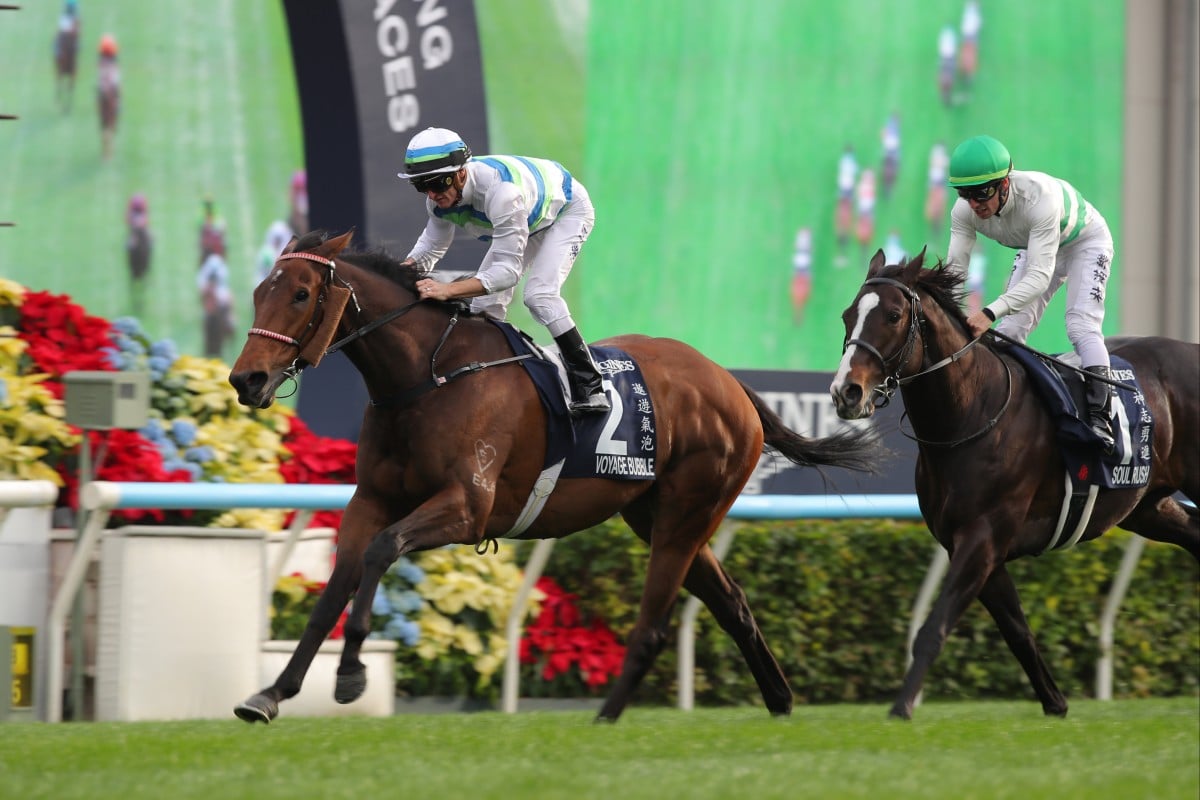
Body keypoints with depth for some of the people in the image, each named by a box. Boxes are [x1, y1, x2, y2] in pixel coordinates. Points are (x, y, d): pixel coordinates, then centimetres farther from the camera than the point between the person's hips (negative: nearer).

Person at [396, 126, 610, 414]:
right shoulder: (440, 199, -22)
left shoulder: (501, 191, -45)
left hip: (568, 209, -8)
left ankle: (590, 386, -18)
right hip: (530, 218, 8)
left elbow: (508, 269, -45)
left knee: (539, 294, -25)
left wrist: (449, 290, -57)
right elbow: (431, 246, -5)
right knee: (485, 300, -1)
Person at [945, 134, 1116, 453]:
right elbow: (955, 268, -28)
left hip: (1086, 241, -6)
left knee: (1081, 325, -21)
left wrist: (991, 312, -62)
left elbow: (1040, 276, -50)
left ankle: (1100, 417, -20)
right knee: (1008, 330, -2)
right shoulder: (964, 211, -28)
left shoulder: (1039, 197, -46)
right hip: (1037, 247, 6)